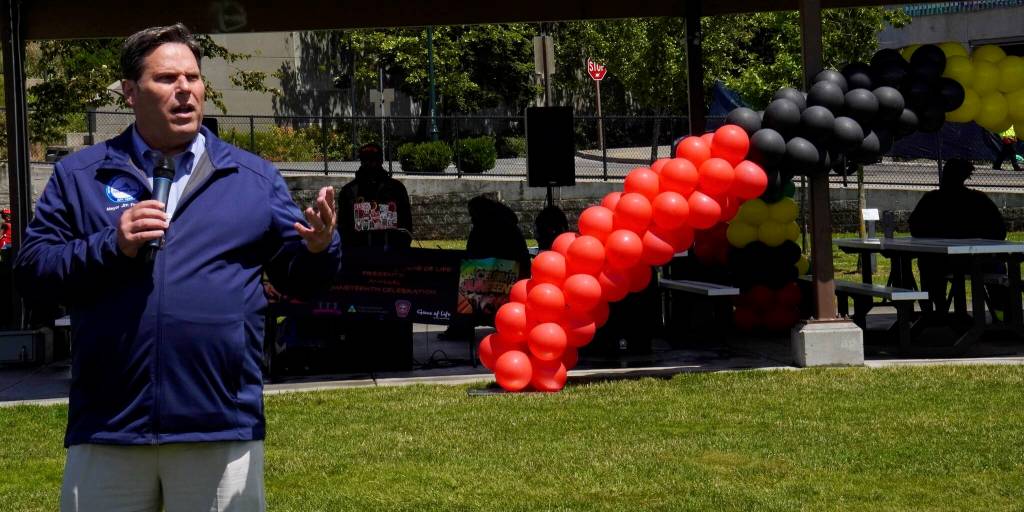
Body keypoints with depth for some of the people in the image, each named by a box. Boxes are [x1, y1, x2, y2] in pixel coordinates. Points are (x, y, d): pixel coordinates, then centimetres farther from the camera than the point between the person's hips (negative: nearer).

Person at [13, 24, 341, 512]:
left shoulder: (253, 177, 10)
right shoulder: (80, 176, 7)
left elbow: (297, 273, 8)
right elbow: (31, 267, 1)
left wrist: (318, 247, -15)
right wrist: (111, 247, -13)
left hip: (224, 426, 0)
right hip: (107, 429, 0)